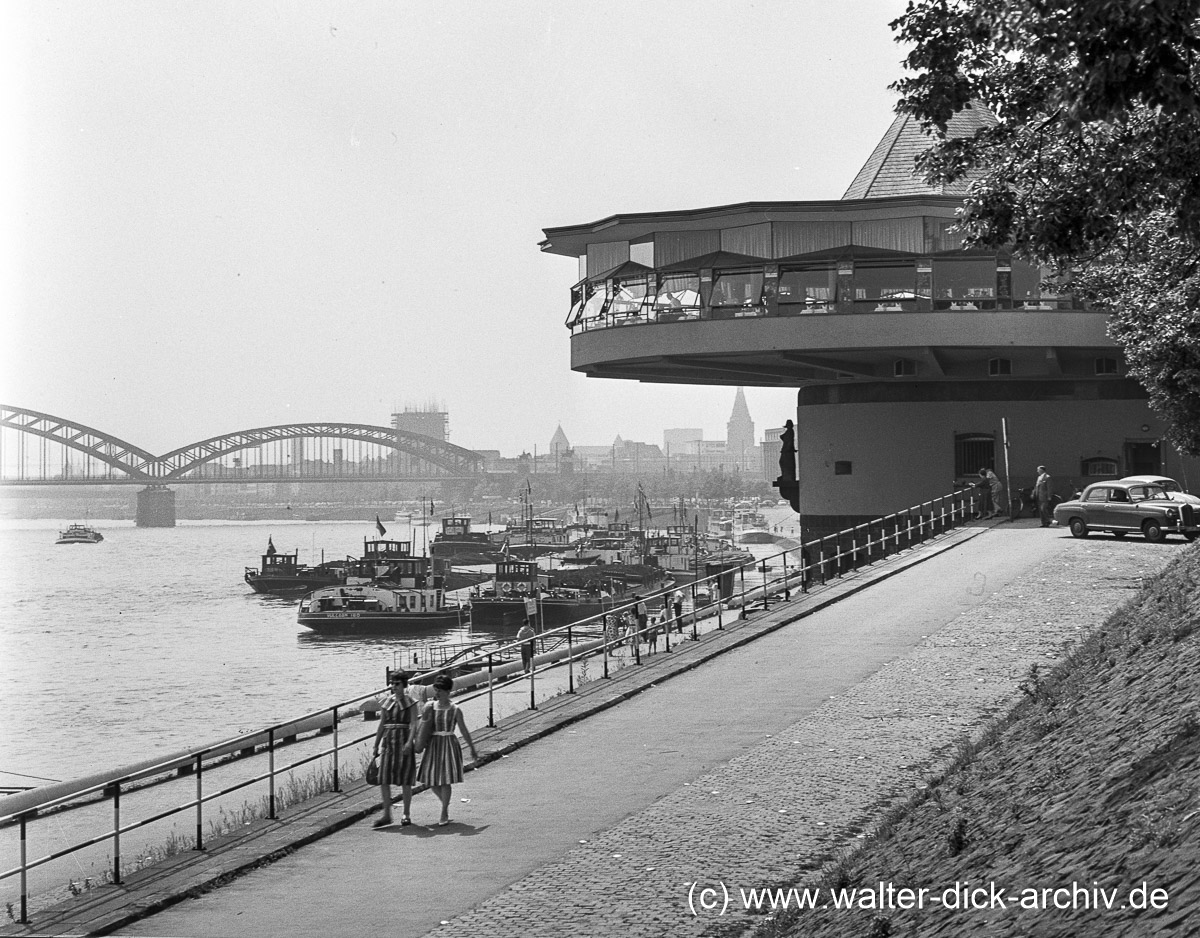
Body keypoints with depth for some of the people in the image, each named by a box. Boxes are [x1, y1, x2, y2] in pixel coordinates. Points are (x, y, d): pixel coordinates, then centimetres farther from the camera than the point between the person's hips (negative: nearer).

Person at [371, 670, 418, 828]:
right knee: (383, 780, -3)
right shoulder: (386, 702, 11)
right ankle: (386, 814, 4)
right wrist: (376, 745, 13)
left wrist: (410, 741, -24)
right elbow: (381, 725, 15)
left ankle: (406, 815, 10)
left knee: (405, 780, 0)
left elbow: (413, 724, -10)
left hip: (404, 742, -4)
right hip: (388, 741, 4)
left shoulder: (410, 702, -1)